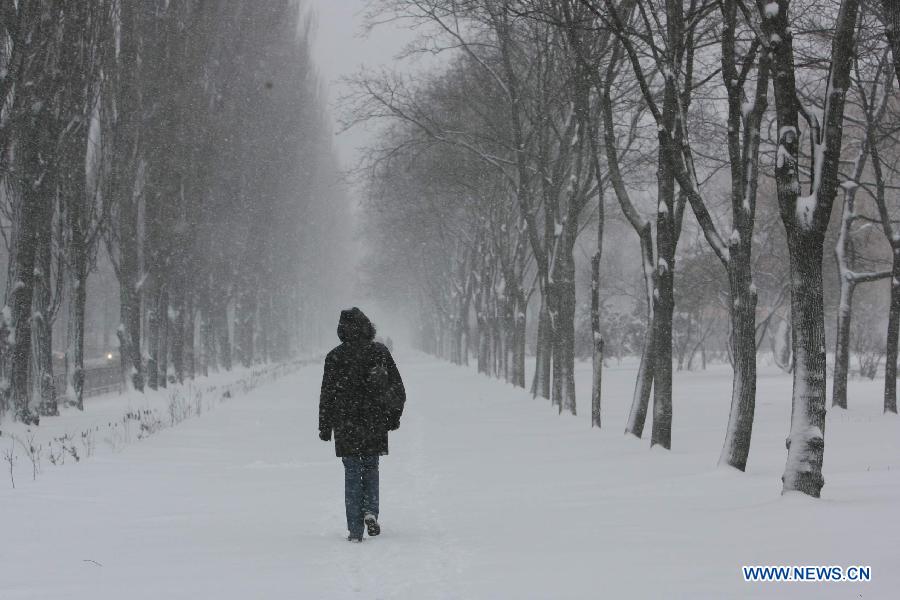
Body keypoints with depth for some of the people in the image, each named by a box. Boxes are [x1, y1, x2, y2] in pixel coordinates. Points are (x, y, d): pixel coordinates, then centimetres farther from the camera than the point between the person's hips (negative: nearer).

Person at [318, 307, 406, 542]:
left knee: (352, 474, 5)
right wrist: (394, 416, 17)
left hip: (346, 426, -1)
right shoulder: (380, 352, -1)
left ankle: (355, 530, 1)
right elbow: (398, 389, 4)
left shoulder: (335, 357, -6)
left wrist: (325, 427, 6)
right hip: (375, 425, 1)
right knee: (371, 469, 19)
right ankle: (370, 511, -3)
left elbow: (327, 394, -3)